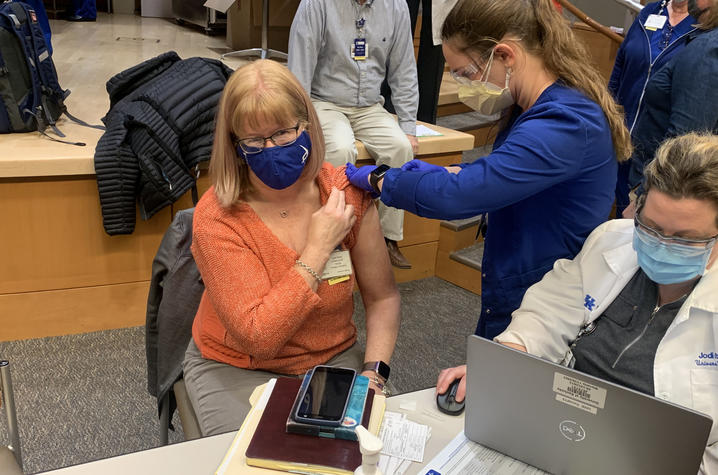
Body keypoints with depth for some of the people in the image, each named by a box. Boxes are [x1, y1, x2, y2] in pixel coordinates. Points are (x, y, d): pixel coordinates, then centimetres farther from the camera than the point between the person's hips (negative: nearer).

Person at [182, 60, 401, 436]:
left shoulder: (347, 193, -9)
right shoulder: (216, 217, -20)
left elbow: (382, 297, 1)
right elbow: (258, 338, -24)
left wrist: (373, 373, -13)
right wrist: (318, 251, -25)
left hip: (334, 358, 3)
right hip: (236, 368, -2)